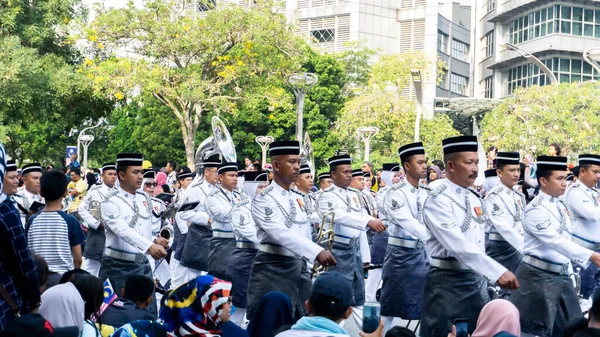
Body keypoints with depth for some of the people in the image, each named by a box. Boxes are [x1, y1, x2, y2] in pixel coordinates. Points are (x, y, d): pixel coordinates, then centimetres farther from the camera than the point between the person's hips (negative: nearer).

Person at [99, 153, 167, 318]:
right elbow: (123, 230, -28)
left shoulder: (145, 200, 8)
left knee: (149, 311, 8)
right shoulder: (111, 203, -13)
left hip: (143, 264, 6)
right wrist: (149, 246, -40)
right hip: (118, 267, -6)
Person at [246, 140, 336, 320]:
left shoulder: (297, 199, 13)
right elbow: (281, 233, -26)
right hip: (273, 271, -8)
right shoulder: (263, 199, -13)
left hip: (299, 268, 8)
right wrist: (317, 252, -35)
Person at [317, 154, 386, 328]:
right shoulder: (326, 197, -11)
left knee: (357, 296, 13)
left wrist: (365, 256, 13)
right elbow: (342, 216, -31)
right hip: (337, 251, -7)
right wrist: (369, 221, -44)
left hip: (355, 249, 7)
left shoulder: (355, 194, 11)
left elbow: (359, 225, 14)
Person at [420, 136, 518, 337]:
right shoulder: (438, 200, -16)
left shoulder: (474, 199, 10)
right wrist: (497, 273, -28)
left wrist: (486, 278, 14)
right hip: (447, 282, -8)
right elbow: (458, 245, -25)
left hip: (476, 280, 8)